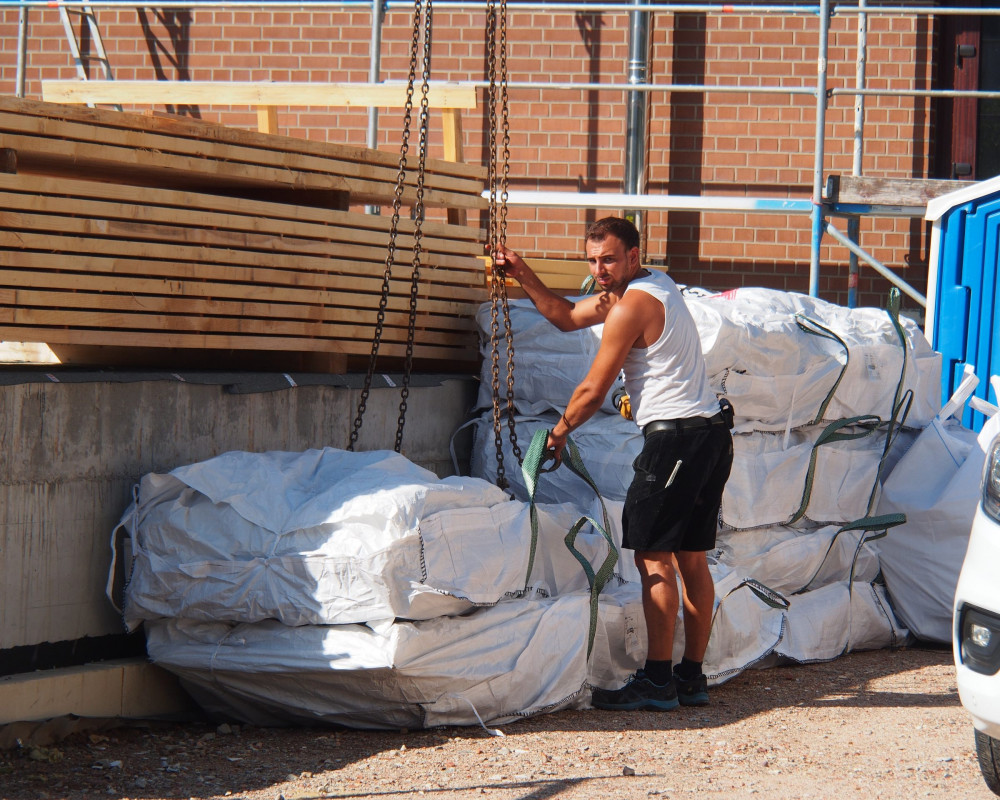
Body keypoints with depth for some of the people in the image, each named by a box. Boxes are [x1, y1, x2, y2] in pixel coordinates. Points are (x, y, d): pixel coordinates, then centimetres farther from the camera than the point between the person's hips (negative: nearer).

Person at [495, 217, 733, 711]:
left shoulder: (632, 305, -12)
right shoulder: (654, 284, 18)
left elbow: (593, 390, -7)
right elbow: (567, 317, 28)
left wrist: (557, 432, 9)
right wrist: (524, 278, 17)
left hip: (674, 437, -10)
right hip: (711, 434, 10)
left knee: (653, 557, -9)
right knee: (691, 558, 12)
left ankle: (657, 682, -12)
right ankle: (691, 678, 15)